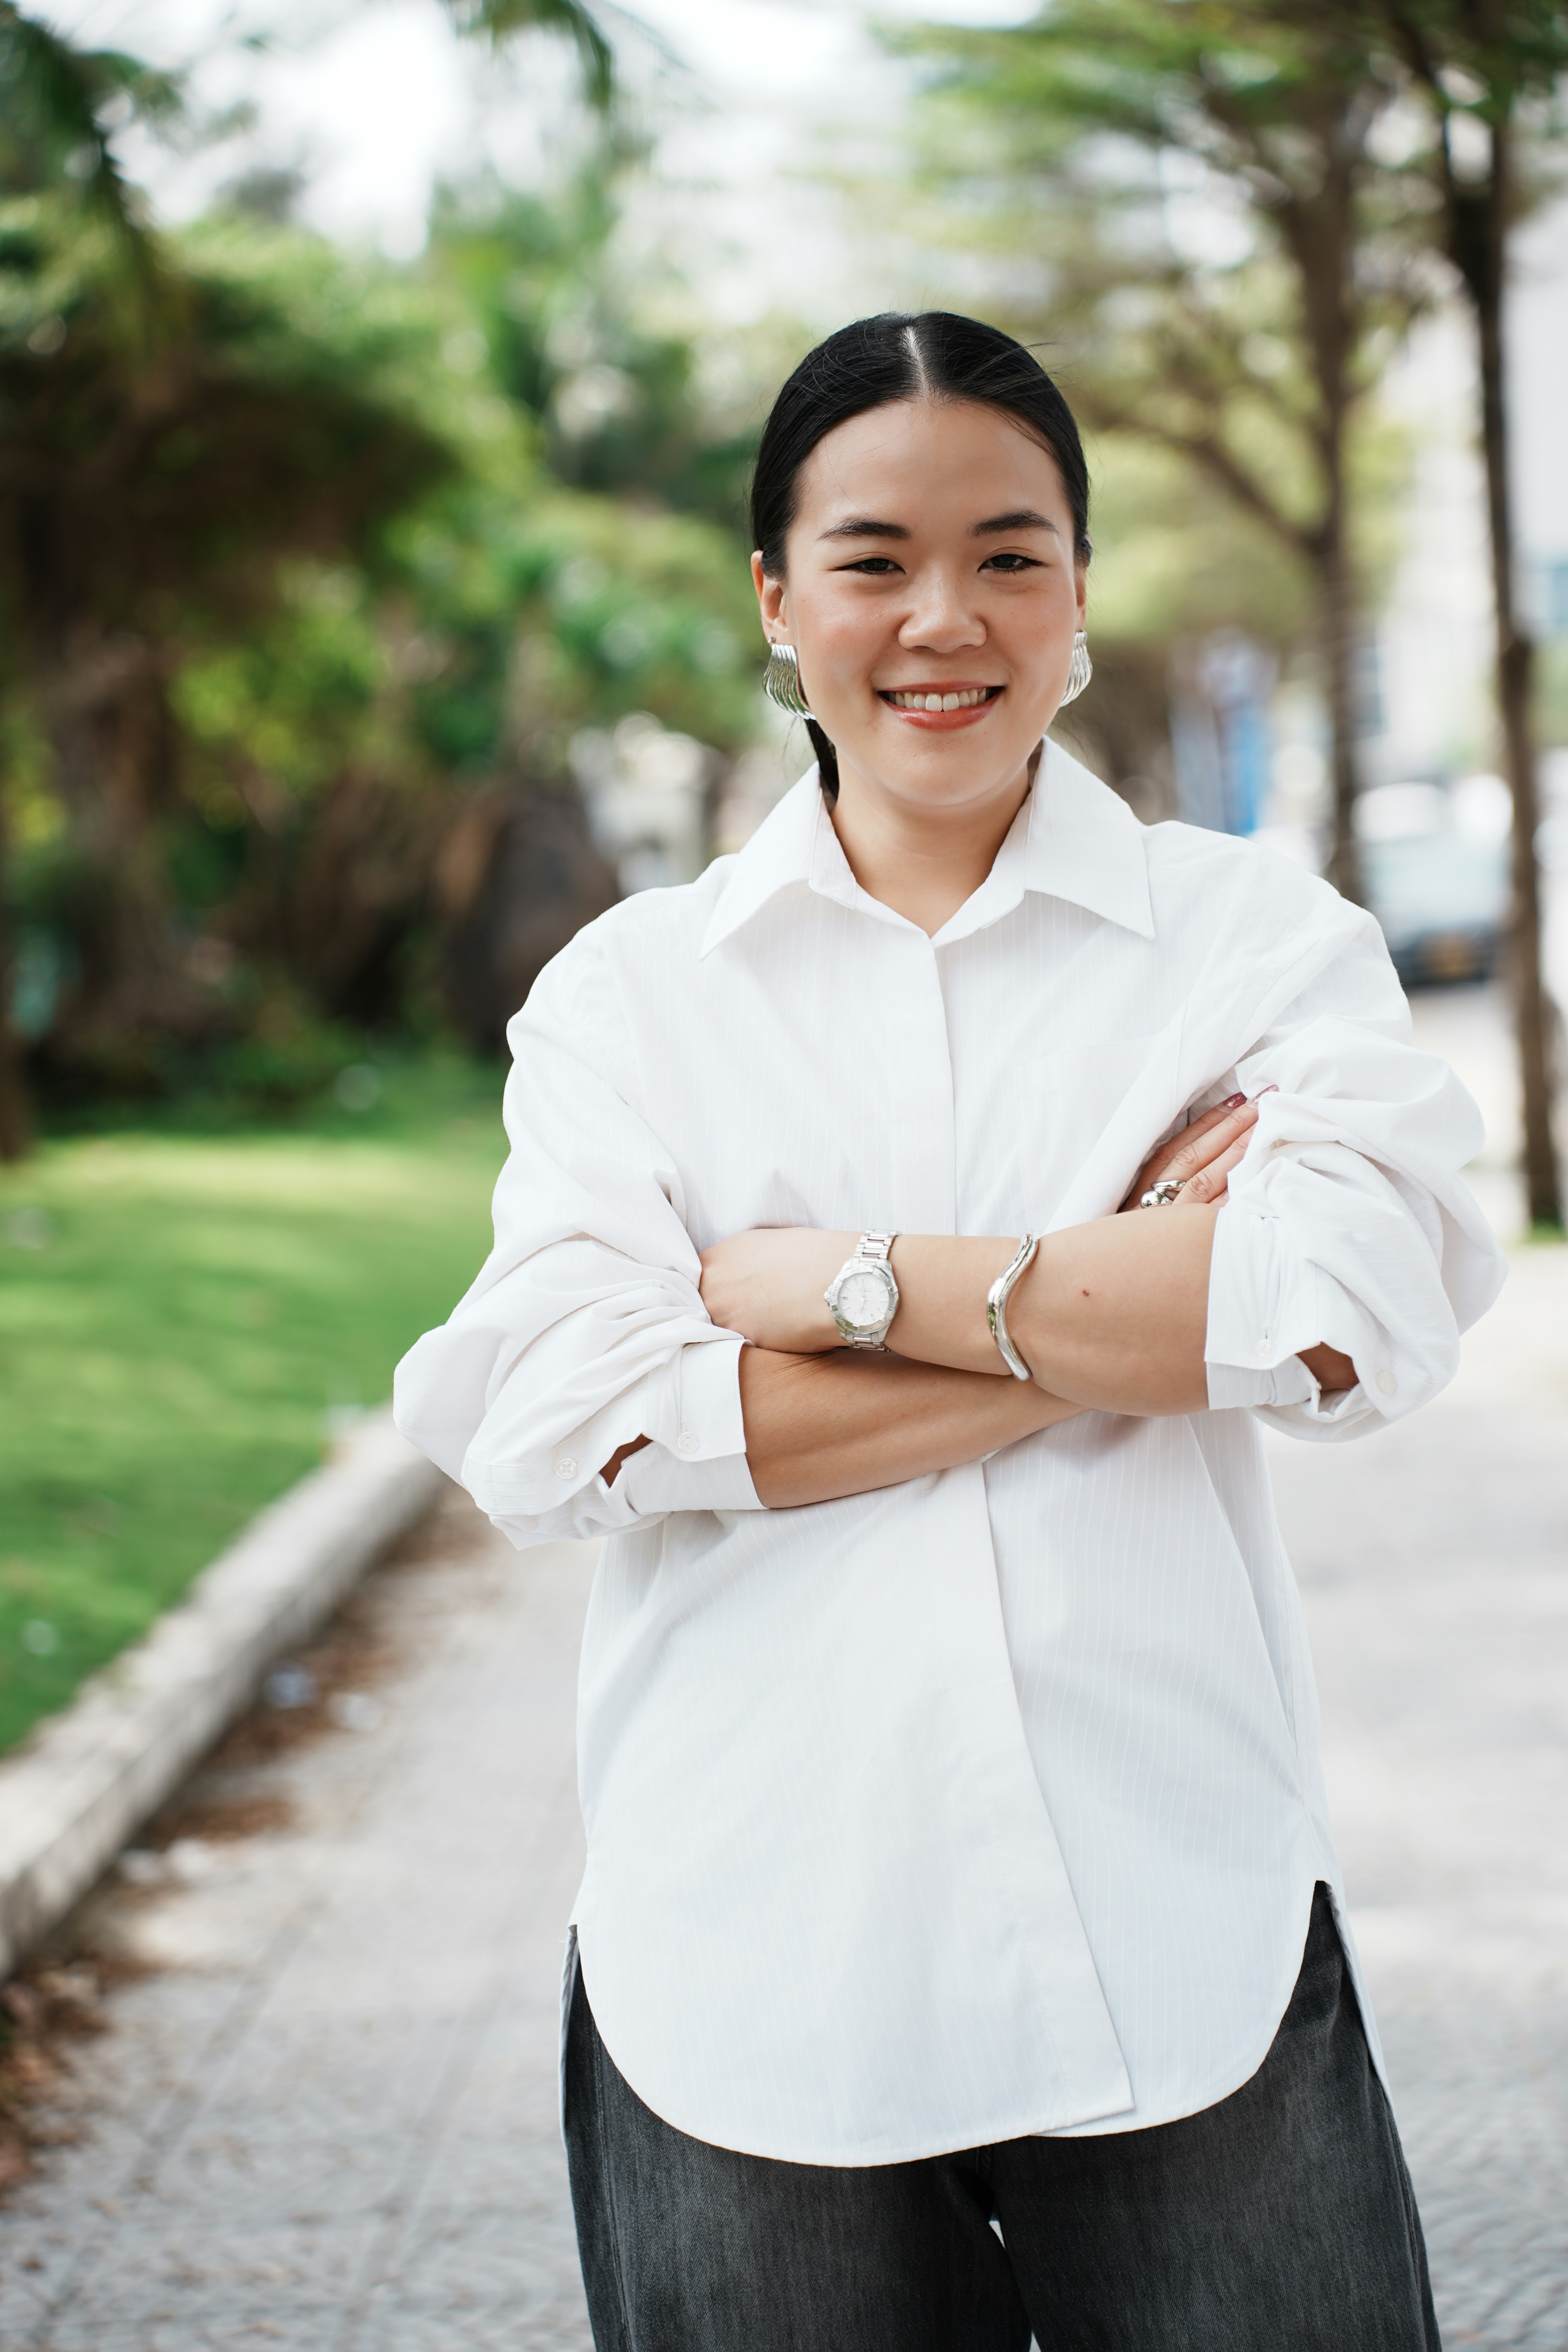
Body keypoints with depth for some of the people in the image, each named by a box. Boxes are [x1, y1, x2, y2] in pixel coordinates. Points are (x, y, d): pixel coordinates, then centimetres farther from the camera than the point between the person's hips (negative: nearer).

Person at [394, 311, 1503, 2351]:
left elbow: (1361, 1316, -13)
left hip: (1181, 1948, 0)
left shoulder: (1258, 938, 5)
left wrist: (830, 1278, -11)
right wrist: (1128, 1300, -10)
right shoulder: (629, 993, 7)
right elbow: (555, 1427, -9)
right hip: (755, 1986, 1)